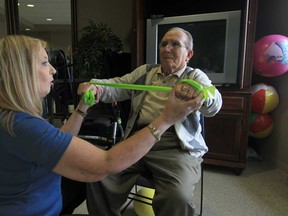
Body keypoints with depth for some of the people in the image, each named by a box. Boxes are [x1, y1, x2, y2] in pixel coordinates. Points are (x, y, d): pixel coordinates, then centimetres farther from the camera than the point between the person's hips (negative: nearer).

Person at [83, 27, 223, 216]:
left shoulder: (195, 76, 9)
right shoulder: (145, 71, 20)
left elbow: (214, 104, -10)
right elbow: (117, 86, 9)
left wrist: (200, 95, -35)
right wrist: (96, 87, -14)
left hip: (176, 147, -3)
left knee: (178, 197, -27)